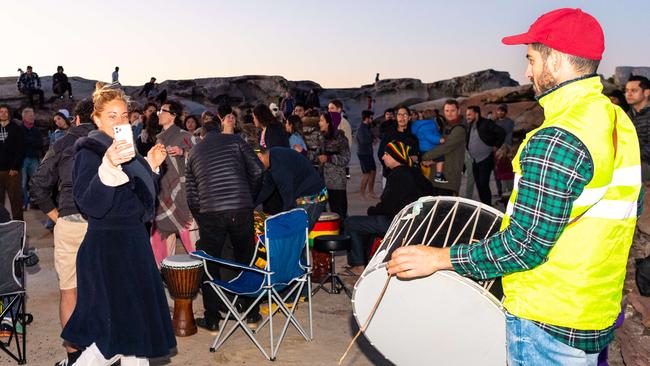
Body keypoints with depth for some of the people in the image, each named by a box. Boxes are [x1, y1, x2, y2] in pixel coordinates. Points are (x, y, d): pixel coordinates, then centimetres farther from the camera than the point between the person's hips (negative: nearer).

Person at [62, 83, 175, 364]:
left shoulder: (125, 149, 13)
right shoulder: (89, 151, -12)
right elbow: (90, 205, -26)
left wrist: (150, 165, 12)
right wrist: (109, 166, -40)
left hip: (133, 243, 9)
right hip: (106, 248, -9)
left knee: (136, 327, 14)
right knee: (114, 341, -9)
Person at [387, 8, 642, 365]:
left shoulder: (557, 141, -25)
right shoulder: (617, 119, 4)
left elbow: (525, 246, -25)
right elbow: (624, 208, 14)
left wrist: (439, 258, -18)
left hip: (549, 326, -8)